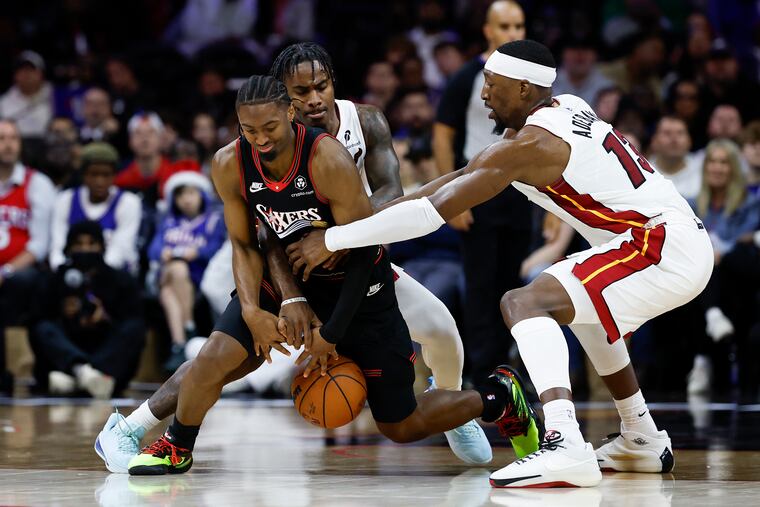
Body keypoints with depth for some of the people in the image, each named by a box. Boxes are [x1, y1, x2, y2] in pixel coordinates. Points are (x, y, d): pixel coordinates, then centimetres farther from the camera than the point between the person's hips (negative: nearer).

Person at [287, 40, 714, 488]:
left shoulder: (529, 145, -13)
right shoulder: (566, 109, 14)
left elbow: (435, 209, -14)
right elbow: (463, 177, 20)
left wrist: (334, 240, -9)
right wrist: (372, 217, 18)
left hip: (663, 249, -10)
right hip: (689, 246, 10)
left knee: (524, 303, -19)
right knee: (579, 304, 35)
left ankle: (565, 447, -37)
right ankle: (642, 442, 40)